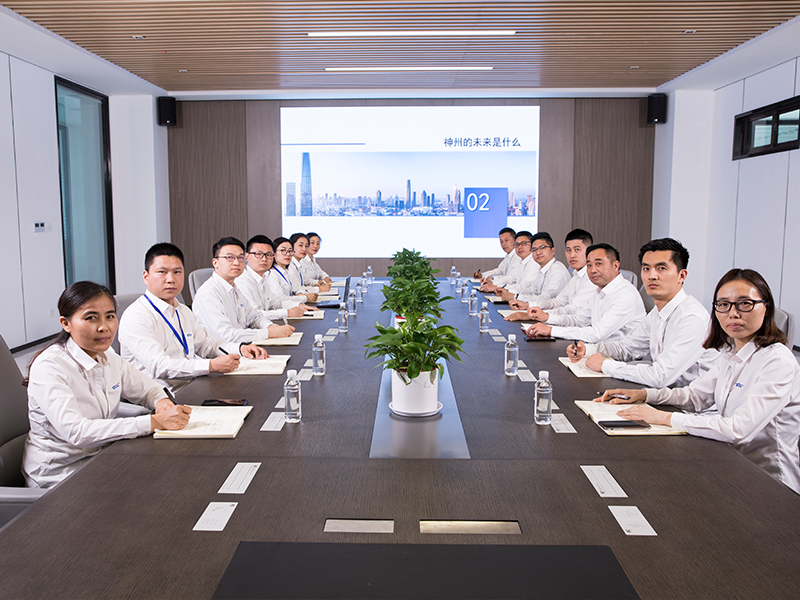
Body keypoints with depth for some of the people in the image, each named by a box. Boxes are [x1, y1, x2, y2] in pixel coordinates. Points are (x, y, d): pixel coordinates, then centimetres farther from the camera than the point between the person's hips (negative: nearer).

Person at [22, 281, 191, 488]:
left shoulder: (107, 357, 2)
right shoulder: (48, 367, -20)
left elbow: (147, 388, 15)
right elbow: (76, 431, -32)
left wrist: (162, 403, -11)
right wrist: (155, 422, -36)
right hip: (58, 475, -7)